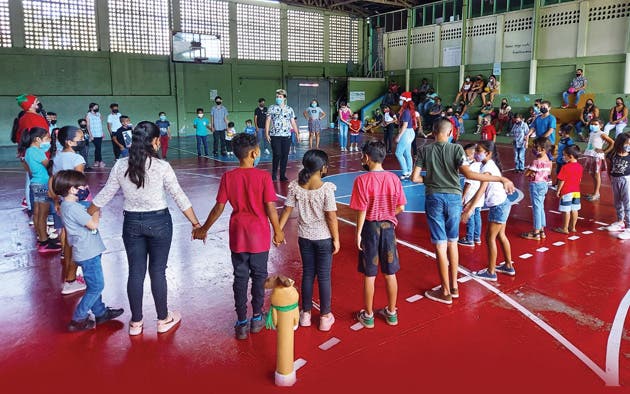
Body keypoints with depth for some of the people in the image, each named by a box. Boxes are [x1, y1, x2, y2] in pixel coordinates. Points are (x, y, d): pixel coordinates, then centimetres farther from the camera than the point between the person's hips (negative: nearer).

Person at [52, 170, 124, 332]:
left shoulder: (67, 206, 10)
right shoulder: (73, 208, -22)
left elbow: (87, 219, 15)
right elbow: (93, 224, -24)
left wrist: (93, 211, -3)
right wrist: (96, 210, -7)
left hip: (87, 252, 10)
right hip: (88, 253, -10)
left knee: (94, 286, 20)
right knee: (96, 286, -1)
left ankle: (100, 312, 33)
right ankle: (78, 320, 7)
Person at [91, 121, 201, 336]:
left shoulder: (120, 165, -4)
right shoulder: (162, 167, -14)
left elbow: (105, 195, 2)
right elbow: (179, 197, -10)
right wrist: (195, 223, -2)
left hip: (132, 223, 3)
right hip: (159, 222, -3)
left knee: (135, 272, 12)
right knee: (158, 271, 9)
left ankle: (136, 322, 25)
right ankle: (163, 320, 23)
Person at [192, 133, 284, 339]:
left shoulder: (228, 177, -7)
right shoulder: (263, 176, -14)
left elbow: (219, 208, -4)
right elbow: (270, 208, -13)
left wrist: (204, 229, 9)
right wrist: (278, 231, 1)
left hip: (238, 236, 2)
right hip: (259, 236, -2)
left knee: (240, 278, 11)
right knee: (259, 276, 15)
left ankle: (242, 323, 18)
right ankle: (257, 318, 26)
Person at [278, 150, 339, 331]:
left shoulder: (295, 187, -7)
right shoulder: (326, 188, -19)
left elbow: (287, 210, -3)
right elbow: (331, 217, -16)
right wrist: (336, 239, -6)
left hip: (304, 237, 4)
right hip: (323, 238, -3)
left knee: (307, 274, 17)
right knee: (324, 276, 9)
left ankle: (306, 314, 28)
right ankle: (325, 317, 20)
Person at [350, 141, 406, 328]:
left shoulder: (362, 180, -16)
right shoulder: (394, 178, -4)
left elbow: (362, 211, -15)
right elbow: (400, 208, -1)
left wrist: (358, 233, -5)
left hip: (370, 228, -3)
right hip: (388, 227, 4)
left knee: (369, 275, 8)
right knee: (390, 274, 15)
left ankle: (368, 315, 21)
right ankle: (391, 313, 28)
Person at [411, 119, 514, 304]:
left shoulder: (424, 150, 0)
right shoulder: (456, 148, -3)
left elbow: (414, 177, -3)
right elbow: (468, 174, -16)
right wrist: (501, 179, -14)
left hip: (434, 198, -1)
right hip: (454, 198, 1)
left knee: (441, 245, 5)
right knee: (452, 243, 17)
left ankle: (445, 291, 14)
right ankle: (454, 286, 27)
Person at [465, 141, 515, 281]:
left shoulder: (487, 168, -20)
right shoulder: (490, 165, 9)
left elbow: (481, 190, -27)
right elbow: (482, 190, 14)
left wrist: (469, 209, -30)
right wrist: (469, 203, 15)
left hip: (498, 206, -10)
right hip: (502, 204, 10)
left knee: (490, 238, 0)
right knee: (501, 236, 20)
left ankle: (491, 272, 9)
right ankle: (508, 266, 33)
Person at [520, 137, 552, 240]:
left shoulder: (536, 161, -22)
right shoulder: (548, 159, 4)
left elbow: (526, 173, -19)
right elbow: (549, 173, 14)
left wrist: (530, 170, -4)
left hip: (536, 185, -9)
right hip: (544, 184, 9)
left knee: (536, 208, -1)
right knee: (540, 207, 17)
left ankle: (536, 233, 6)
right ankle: (541, 230, 25)